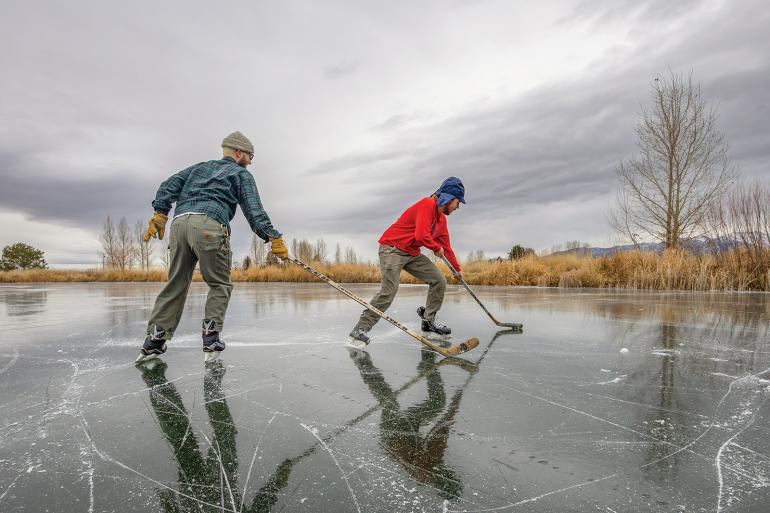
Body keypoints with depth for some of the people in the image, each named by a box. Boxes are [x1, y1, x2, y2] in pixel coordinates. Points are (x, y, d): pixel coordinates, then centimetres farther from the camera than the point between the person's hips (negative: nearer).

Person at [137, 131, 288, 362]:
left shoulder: (200, 167, 34)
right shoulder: (242, 174, 17)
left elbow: (169, 186, 22)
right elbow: (254, 211, 3)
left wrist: (160, 214, 16)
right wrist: (273, 238, -1)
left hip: (180, 223, 5)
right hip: (209, 226, -5)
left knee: (176, 284, 11)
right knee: (220, 284, 8)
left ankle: (155, 338, 7)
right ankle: (211, 335, 1)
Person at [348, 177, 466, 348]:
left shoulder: (442, 218, 14)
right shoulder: (427, 204, -17)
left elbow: (446, 245, 25)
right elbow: (421, 236, -28)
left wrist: (457, 268, 33)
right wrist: (437, 248, -9)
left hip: (413, 253, 9)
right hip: (392, 248, -9)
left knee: (439, 281, 4)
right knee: (389, 290, -22)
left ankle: (428, 320, 19)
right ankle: (361, 329, -13)